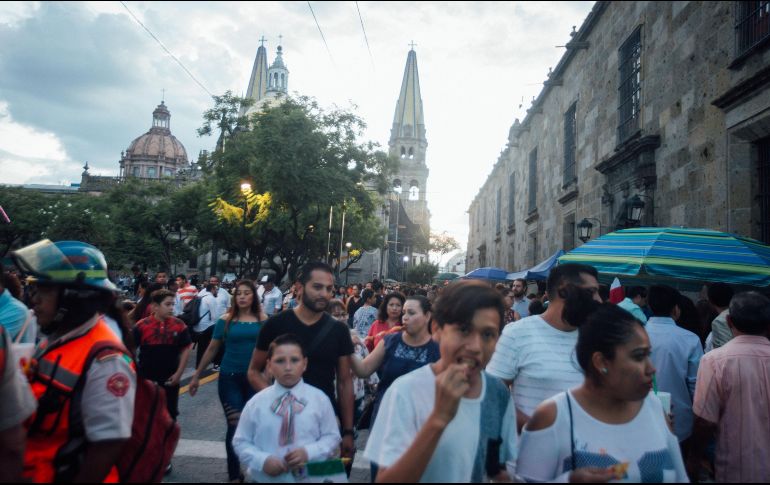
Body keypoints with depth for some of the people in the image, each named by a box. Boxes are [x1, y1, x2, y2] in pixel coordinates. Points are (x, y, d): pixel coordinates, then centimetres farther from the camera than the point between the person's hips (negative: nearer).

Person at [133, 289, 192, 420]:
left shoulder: (179, 325, -6)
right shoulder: (141, 325, -9)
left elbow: (185, 350, 0)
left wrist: (179, 373, -5)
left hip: (170, 379, 1)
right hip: (146, 379, -1)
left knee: (170, 414, 15)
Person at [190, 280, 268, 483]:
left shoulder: (264, 321, -2)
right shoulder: (226, 321, 0)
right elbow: (212, 349, 7)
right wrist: (197, 375, 10)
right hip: (230, 378, 0)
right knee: (234, 425, 3)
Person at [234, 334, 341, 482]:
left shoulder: (320, 399, -7)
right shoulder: (255, 403, -7)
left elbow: (332, 437, -3)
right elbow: (241, 442, -1)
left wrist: (309, 453, -19)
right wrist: (263, 461, -16)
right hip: (265, 478, 0)